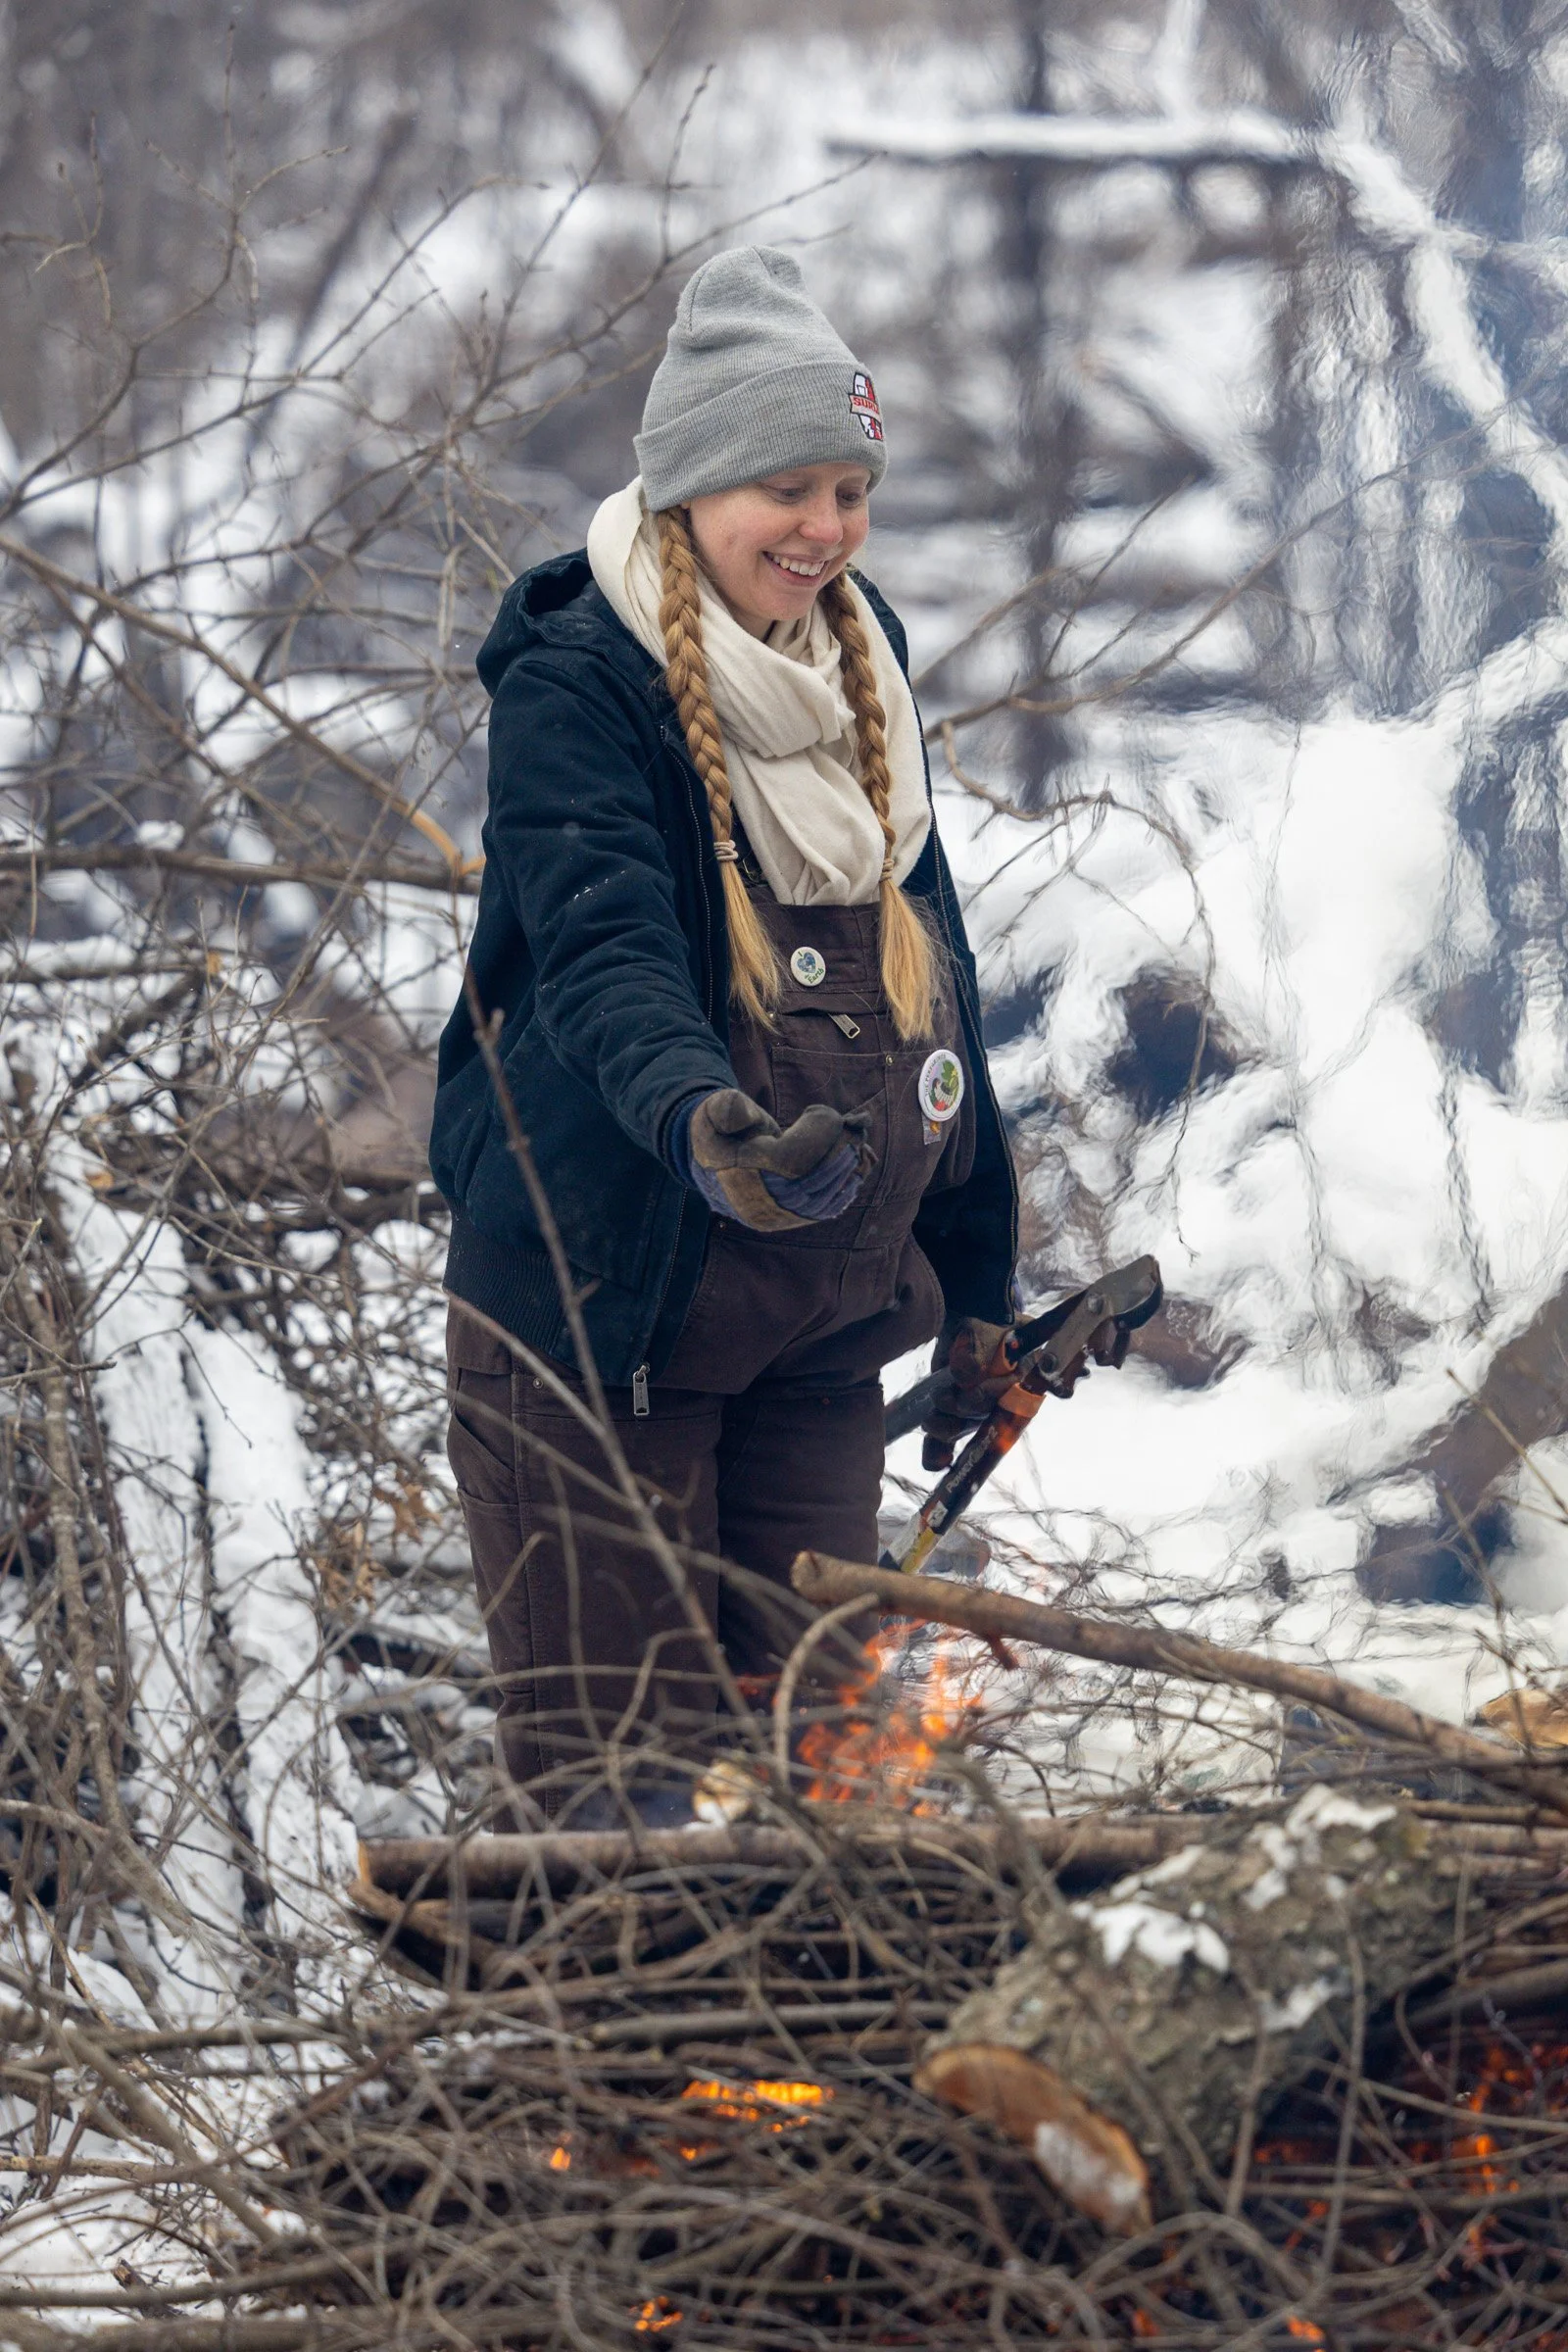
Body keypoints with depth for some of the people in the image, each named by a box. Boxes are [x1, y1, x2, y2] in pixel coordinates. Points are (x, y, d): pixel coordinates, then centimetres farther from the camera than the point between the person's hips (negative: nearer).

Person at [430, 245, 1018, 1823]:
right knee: (610, 1758, -4)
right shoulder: (571, 687, -12)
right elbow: (601, 955, -28)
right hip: (599, 1302, -6)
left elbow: (922, 965, 19)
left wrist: (976, 1279, 20)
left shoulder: (859, 664, 10)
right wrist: (699, 1118, -49)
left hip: (818, 1329, 7)